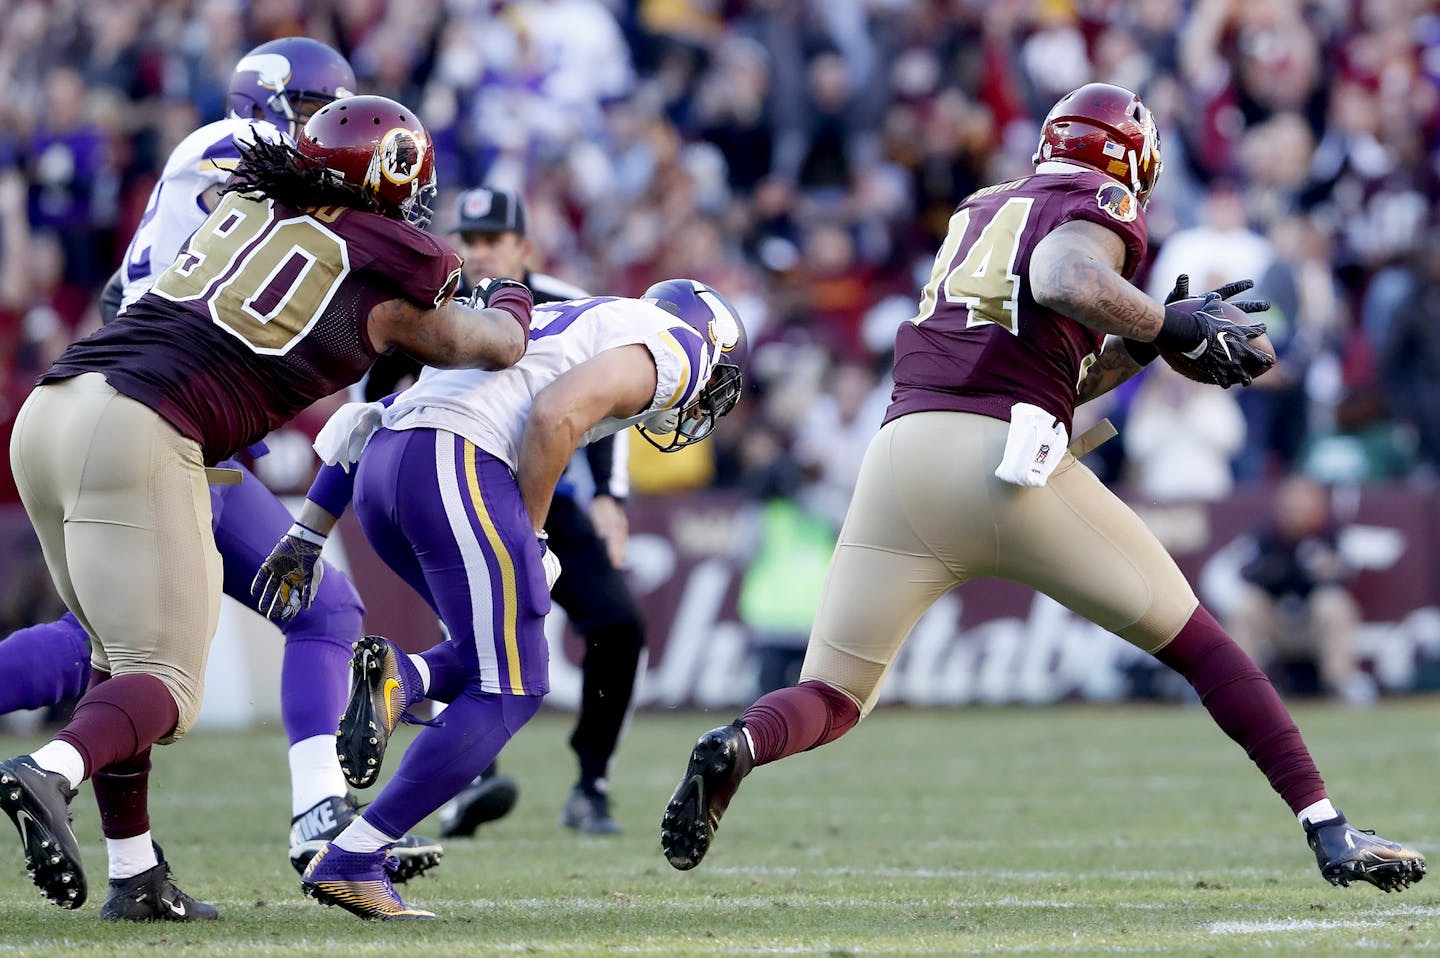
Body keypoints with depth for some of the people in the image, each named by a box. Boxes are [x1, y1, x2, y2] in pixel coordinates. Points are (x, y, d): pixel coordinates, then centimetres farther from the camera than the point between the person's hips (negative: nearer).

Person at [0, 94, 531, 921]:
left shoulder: (245, 207, 19)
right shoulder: (384, 288, 6)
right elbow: (495, 347, 24)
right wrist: (512, 303, 47)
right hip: (139, 439, -7)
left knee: (123, 652, 19)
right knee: (164, 680, -5)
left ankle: (136, 875, 16)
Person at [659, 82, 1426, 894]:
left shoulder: (983, 210, 30)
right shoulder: (1101, 205, 10)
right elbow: (1063, 278, -15)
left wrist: (1152, 336, 30)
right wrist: (1175, 326, -5)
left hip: (904, 442, 5)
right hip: (1003, 460, -5)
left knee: (834, 699, 11)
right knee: (1196, 640, 11)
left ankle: (737, 747, -22)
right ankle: (1329, 832, 7)